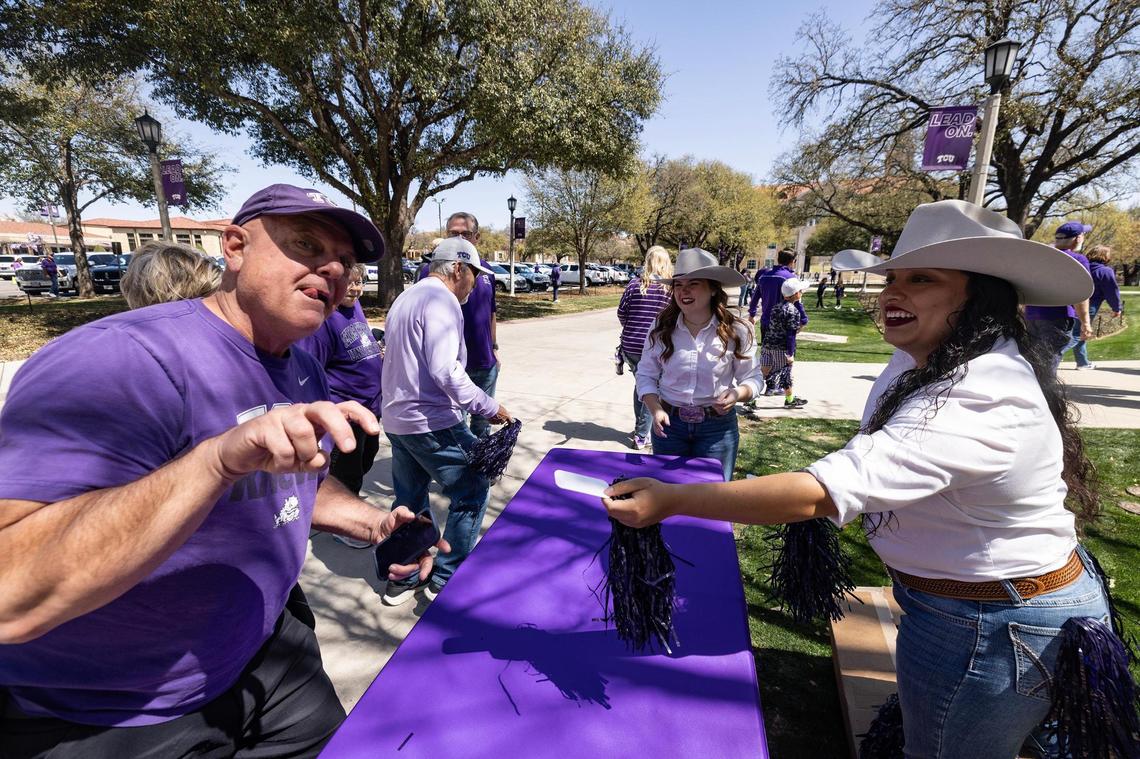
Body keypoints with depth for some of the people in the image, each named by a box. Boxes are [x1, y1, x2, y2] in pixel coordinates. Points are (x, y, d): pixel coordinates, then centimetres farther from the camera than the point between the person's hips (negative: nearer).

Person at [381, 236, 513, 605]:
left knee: (409, 499, 19)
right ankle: (447, 578, 10)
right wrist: (490, 407, -19)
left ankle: (403, 577, 30)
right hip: (432, 422, -10)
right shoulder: (441, 301, -15)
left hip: (397, 419, 10)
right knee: (472, 492, 3)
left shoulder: (405, 298, 17)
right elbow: (445, 370, -25)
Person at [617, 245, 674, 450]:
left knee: (640, 384, 21)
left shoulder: (635, 284, -2)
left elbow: (621, 312, 0)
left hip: (631, 345, 3)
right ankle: (641, 436, 11)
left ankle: (640, 429, 30)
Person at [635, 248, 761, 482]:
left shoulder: (737, 331, -9)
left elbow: (752, 377, 0)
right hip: (669, 423, 2)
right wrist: (656, 409, -13)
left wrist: (738, 393, -21)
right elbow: (646, 375, 2)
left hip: (718, 426, -1)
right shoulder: (661, 329, -6)